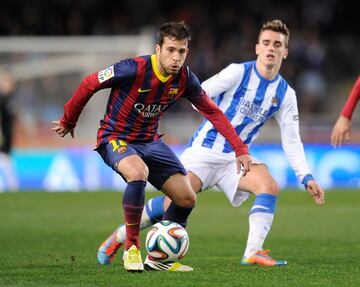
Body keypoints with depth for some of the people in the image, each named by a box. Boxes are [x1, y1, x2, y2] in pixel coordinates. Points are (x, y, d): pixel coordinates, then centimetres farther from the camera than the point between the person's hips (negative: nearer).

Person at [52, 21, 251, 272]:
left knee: (187, 197, -2)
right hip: (115, 138, -6)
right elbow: (89, 84, -15)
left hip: (150, 141, 6)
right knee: (139, 172, -37)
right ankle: (132, 248, -20)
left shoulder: (185, 79, -11)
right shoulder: (133, 70, -27)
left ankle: (158, 258, 17)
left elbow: (212, 112, 1)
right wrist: (68, 122, -2)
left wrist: (240, 149, -5)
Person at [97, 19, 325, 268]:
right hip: (204, 151, -4)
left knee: (270, 186, -24)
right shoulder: (239, 72, -8)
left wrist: (307, 177, -4)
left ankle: (252, 253, -23)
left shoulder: (285, 94, 3)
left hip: (236, 158, 4)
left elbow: (292, 141, 5)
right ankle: (120, 236, 5)